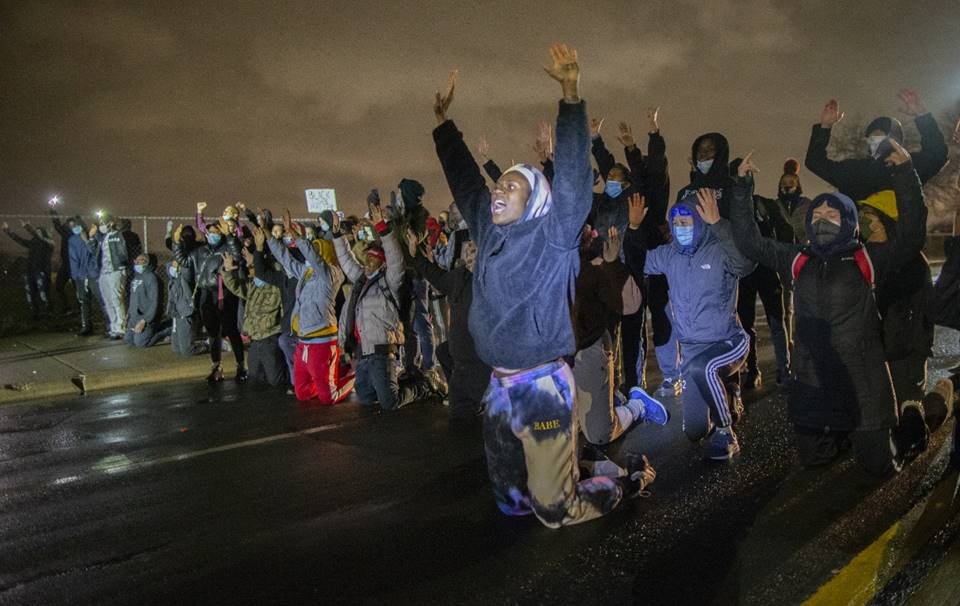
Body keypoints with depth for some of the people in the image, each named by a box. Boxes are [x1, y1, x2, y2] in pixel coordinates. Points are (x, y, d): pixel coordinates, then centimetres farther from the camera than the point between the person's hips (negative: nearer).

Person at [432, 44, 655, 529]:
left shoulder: (553, 236, -8)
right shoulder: (490, 234, 8)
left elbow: (573, 175, -20)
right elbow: (464, 179, 16)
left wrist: (571, 94, -27)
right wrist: (443, 119, 16)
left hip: (542, 387, -7)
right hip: (499, 387, 7)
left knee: (555, 510, 0)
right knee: (509, 500, 17)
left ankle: (632, 479, 27)